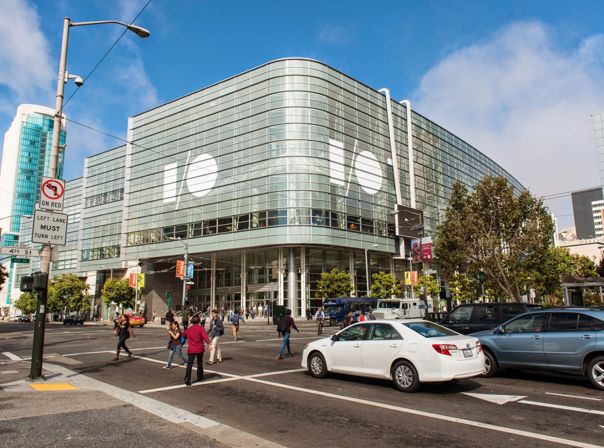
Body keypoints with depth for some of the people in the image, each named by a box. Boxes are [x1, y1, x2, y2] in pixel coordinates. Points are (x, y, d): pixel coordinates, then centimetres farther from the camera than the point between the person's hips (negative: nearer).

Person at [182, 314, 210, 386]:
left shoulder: (188, 329, 4)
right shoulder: (200, 328, -7)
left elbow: (184, 335, 22)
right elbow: (205, 337, -19)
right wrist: (208, 343, -21)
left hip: (191, 350, 1)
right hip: (200, 349, -1)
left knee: (189, 365, -3)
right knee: (200, 363, 20)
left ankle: (187, 380, -14)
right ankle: (199, 377, 32)